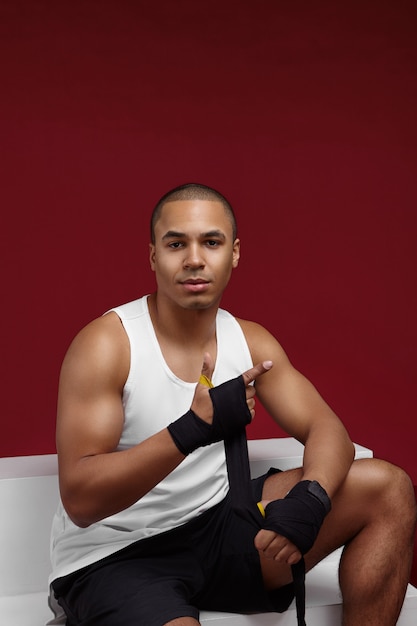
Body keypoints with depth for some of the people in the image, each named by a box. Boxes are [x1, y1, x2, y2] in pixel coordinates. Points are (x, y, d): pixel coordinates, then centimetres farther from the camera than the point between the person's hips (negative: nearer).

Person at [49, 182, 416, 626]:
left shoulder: (251, 342, 4)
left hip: (214, 524, 6)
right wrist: (193, 429, -34)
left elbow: (326, 429, 1)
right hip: (111, 557, -6)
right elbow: (80, 500, -21)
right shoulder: (105, 344, -15)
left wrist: (309, 497, -22)